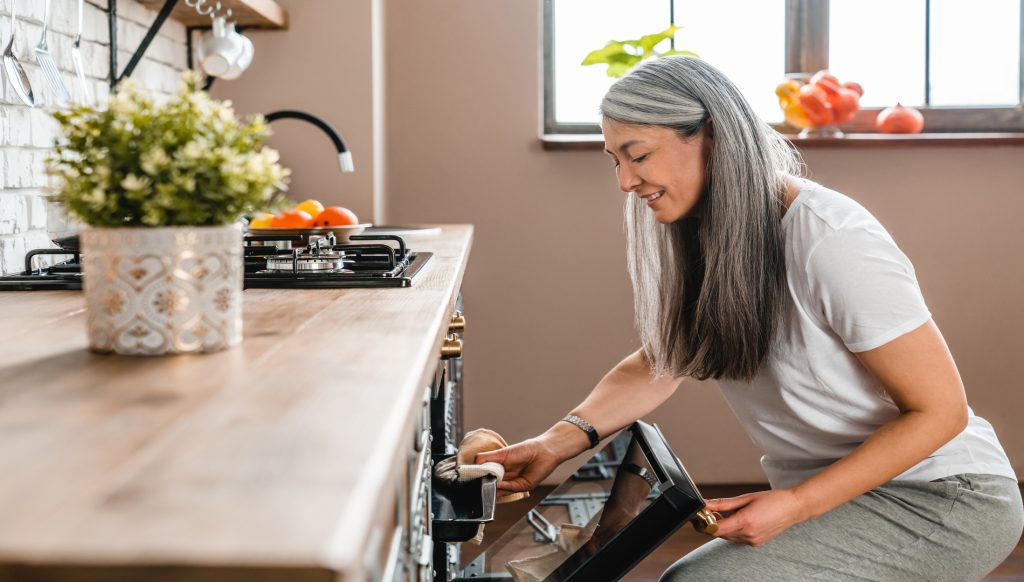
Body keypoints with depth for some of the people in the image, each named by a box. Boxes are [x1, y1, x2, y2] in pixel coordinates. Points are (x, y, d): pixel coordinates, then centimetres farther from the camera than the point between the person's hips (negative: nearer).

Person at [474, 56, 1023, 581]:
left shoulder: (830, 239, -24)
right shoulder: (704, 239, 0)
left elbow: (939, 409, -20)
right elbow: (657, 365, 7)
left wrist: (798, 505, -24)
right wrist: (562, 439, -10)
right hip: (832, 495, 7)